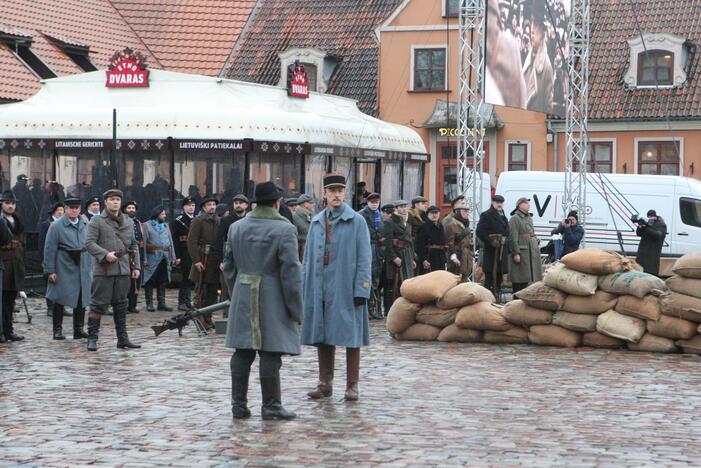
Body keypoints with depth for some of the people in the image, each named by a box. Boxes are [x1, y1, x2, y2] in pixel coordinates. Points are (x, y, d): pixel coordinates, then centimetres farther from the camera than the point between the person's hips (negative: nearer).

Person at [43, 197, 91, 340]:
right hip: (63, 266, -4)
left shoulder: (85, 224, 8)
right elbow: (49, 249, -7)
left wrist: (91, 267, 8)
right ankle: (57, 330, 9)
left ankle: (79, 329, 15)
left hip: (82, 267, 4)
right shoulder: (56, 226, -6)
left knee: (82, 298, 6)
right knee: (60, 299, 1)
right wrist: (50, 271, -11)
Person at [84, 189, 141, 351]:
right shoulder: (96, 221, -1)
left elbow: (133, 245, 18)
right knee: (98, 304, -4)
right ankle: (92, 339, 0)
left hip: (123, 270, 5)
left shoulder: (128, 222, 15)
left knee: (121, 305, 10)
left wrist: (135, 266, 11)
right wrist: (105, 254, -21)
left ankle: (122, 338, 16)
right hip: (104, 270, -5)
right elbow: (89, 242, -9)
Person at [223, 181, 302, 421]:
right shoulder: (284, 230, -10)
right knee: (270, 354, -1)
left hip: (243, 300, 5)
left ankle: (239, 403, 13)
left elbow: (229, 266, 13)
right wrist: (295, 310, -7)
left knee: (242, 353, 9)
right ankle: (271, 406, 3)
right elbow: (291, 273, -12)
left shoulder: (236, 228, 8)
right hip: (272, 300, -5)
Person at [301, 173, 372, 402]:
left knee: (351, 337, 1)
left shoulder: (356, 221, -1)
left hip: (346, 289, -4)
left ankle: (352, 385, 8)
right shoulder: (316, 222, 11)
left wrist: (361, 290, -11)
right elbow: (308, 258, 13)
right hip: (320, 290, 4)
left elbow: (364, 259, -4)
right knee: (322, 336, 8)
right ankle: (325, 382, 18)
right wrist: (305, 289, 7)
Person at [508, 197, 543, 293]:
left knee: (526, 277, 14)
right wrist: (516, 253, -20)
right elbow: (513, 238, -16)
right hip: (520, 252, -9)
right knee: (518, 278, -4)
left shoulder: (529, 217, 16)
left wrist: (537, 243, 13)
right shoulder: (515, 219, -11)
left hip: (531, 252, 9)